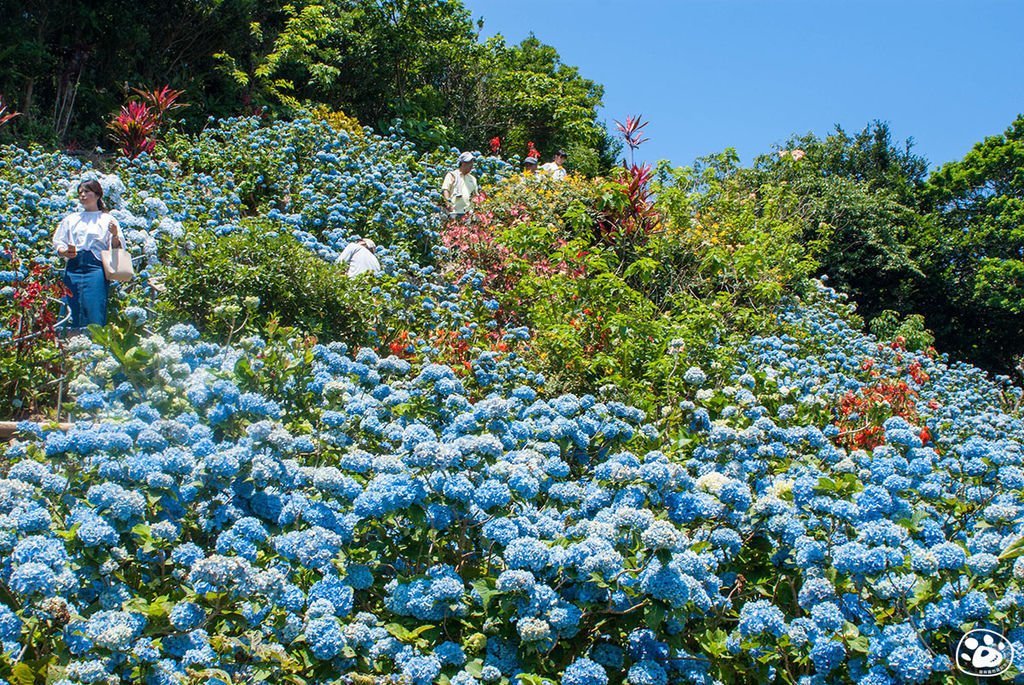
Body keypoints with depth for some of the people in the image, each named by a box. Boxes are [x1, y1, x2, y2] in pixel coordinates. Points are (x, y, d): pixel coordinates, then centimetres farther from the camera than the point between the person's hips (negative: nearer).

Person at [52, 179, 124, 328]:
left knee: (94, 315, -14)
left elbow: (116, 249, 6)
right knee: (71, 316, -5)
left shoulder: (107, 220, 13)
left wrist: (115, 235, -15)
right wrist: (64, 252, -4)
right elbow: (58, 243, 18)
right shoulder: (71, 219, 22)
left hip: (95, 267, -3)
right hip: (73, 267, 3)